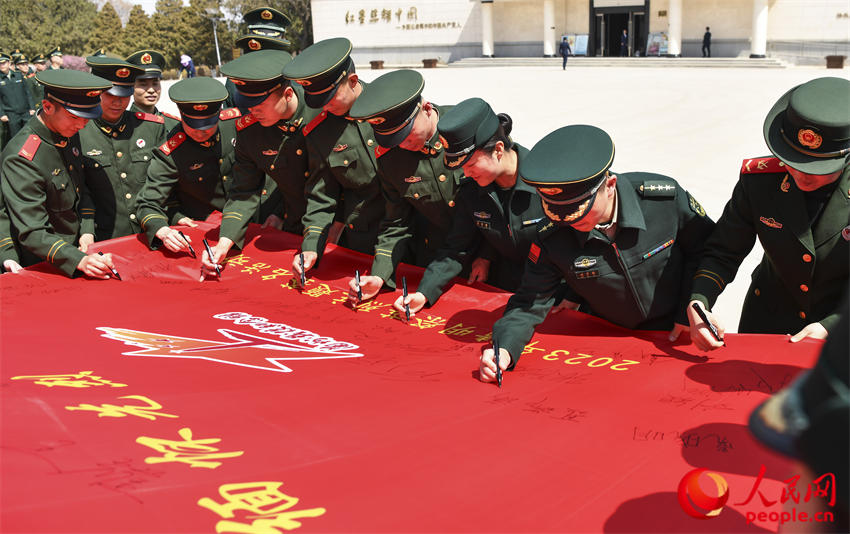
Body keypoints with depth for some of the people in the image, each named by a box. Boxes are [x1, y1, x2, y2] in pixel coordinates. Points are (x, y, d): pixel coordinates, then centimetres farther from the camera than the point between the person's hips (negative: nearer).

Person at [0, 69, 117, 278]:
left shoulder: (69, 133, -1)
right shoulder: (20, 159, -25)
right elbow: (32, 233, -26)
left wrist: (87, 231, -1)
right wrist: (79, 261, -36)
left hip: (80, 249, 6)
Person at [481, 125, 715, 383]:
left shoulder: (665, 197, -20)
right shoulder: (551, 238, -17)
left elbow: (704, 249, -3)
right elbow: (530, 302, -9)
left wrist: (691, 312, -9)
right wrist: (505, 349, -27)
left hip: (674, 337, 0)